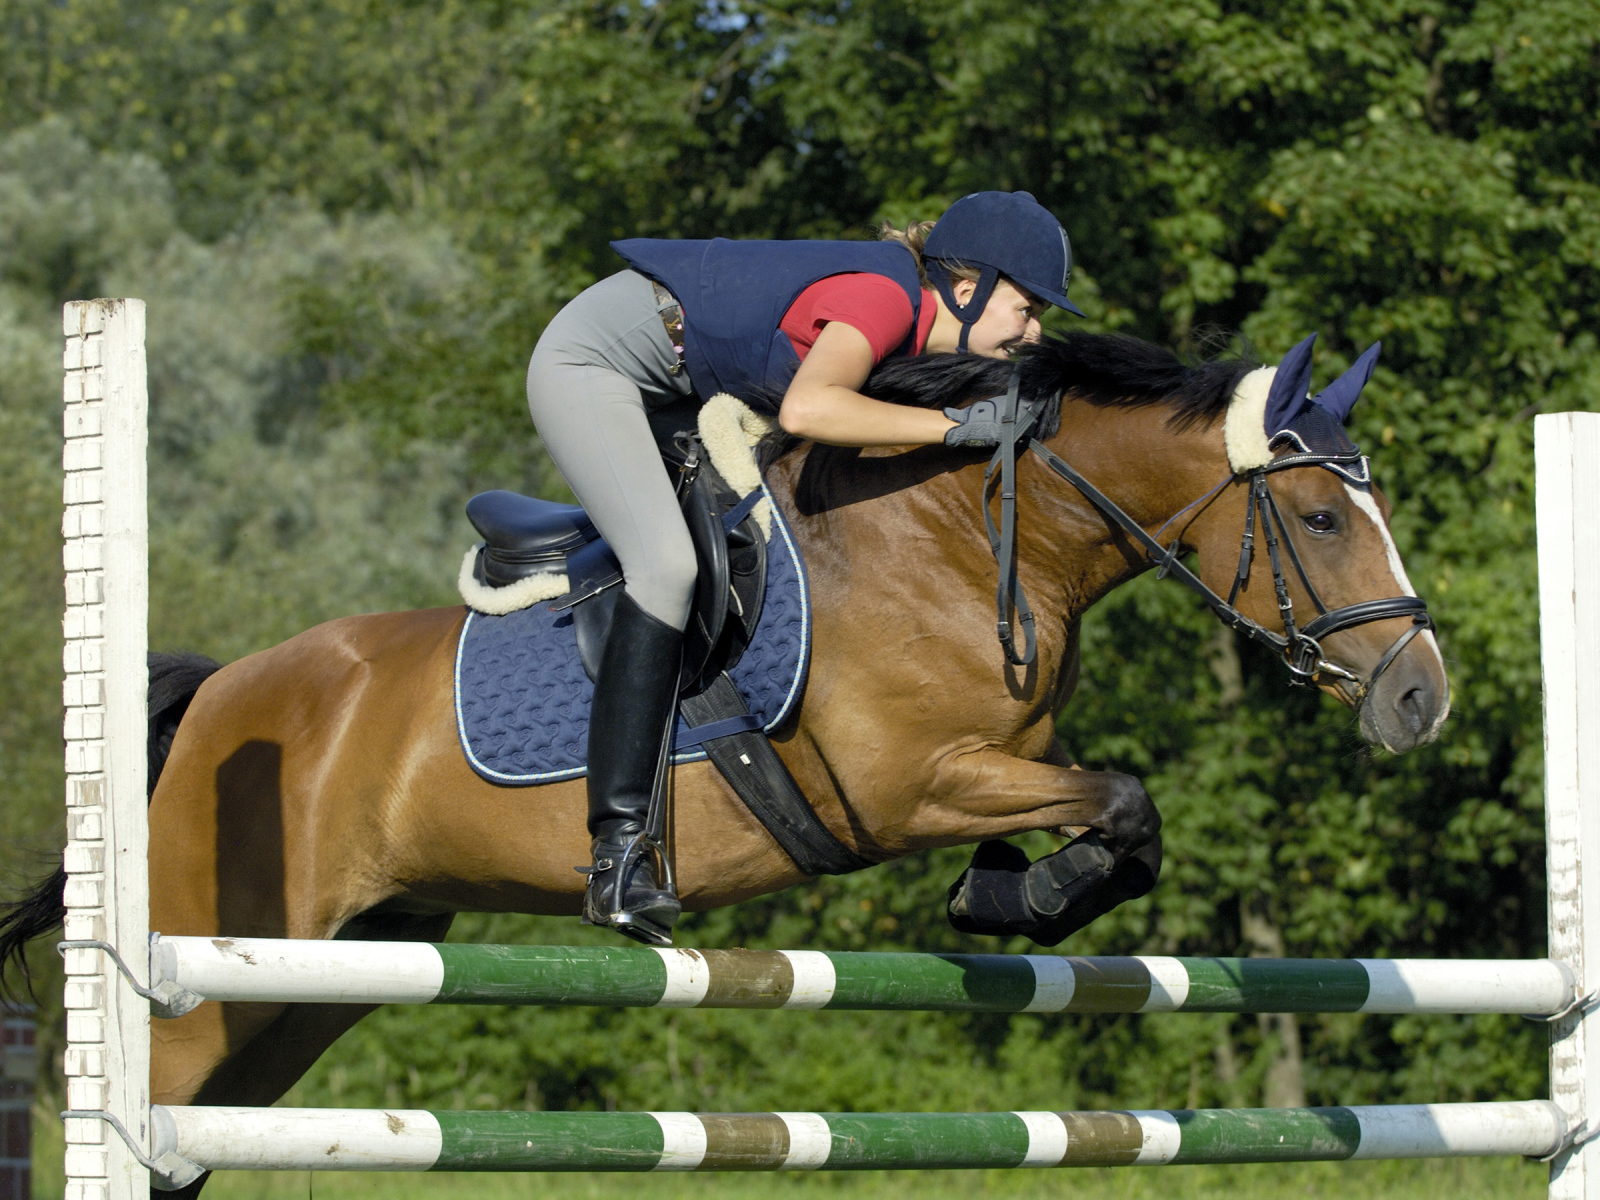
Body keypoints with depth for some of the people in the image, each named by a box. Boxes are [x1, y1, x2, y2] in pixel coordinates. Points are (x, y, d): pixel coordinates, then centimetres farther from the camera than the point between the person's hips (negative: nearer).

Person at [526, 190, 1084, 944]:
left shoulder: (919, 324, 1)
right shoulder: (884, 296, -27)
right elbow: (807, 409, -43)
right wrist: (954, 425, -40)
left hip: (671, 390, 10)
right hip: (588, 365, -10)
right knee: (669, 564, -27)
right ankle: (618, 850, -32)